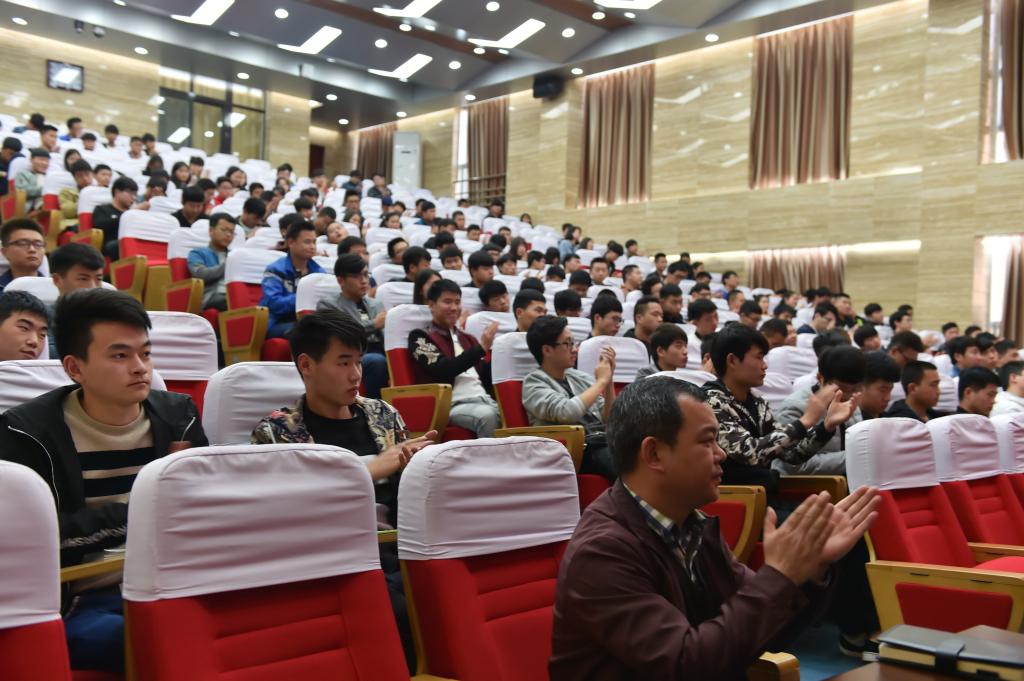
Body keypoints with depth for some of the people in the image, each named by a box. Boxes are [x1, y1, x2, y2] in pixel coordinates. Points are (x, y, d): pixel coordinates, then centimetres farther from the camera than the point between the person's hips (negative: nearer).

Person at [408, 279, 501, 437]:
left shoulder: (467, 338, 24)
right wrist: (481, 348, -13)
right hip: (452, 405, -6)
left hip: (484, 399, 6)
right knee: (487, 415, -36)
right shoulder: (420, 337, 6)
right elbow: (442, 371, -10)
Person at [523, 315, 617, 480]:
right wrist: (601, 381, -4)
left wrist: (609, 381, 5)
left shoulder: (580, 377, 19)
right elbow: (568, 413, -17)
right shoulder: (534, 383, 2)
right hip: (582, 450, -6)